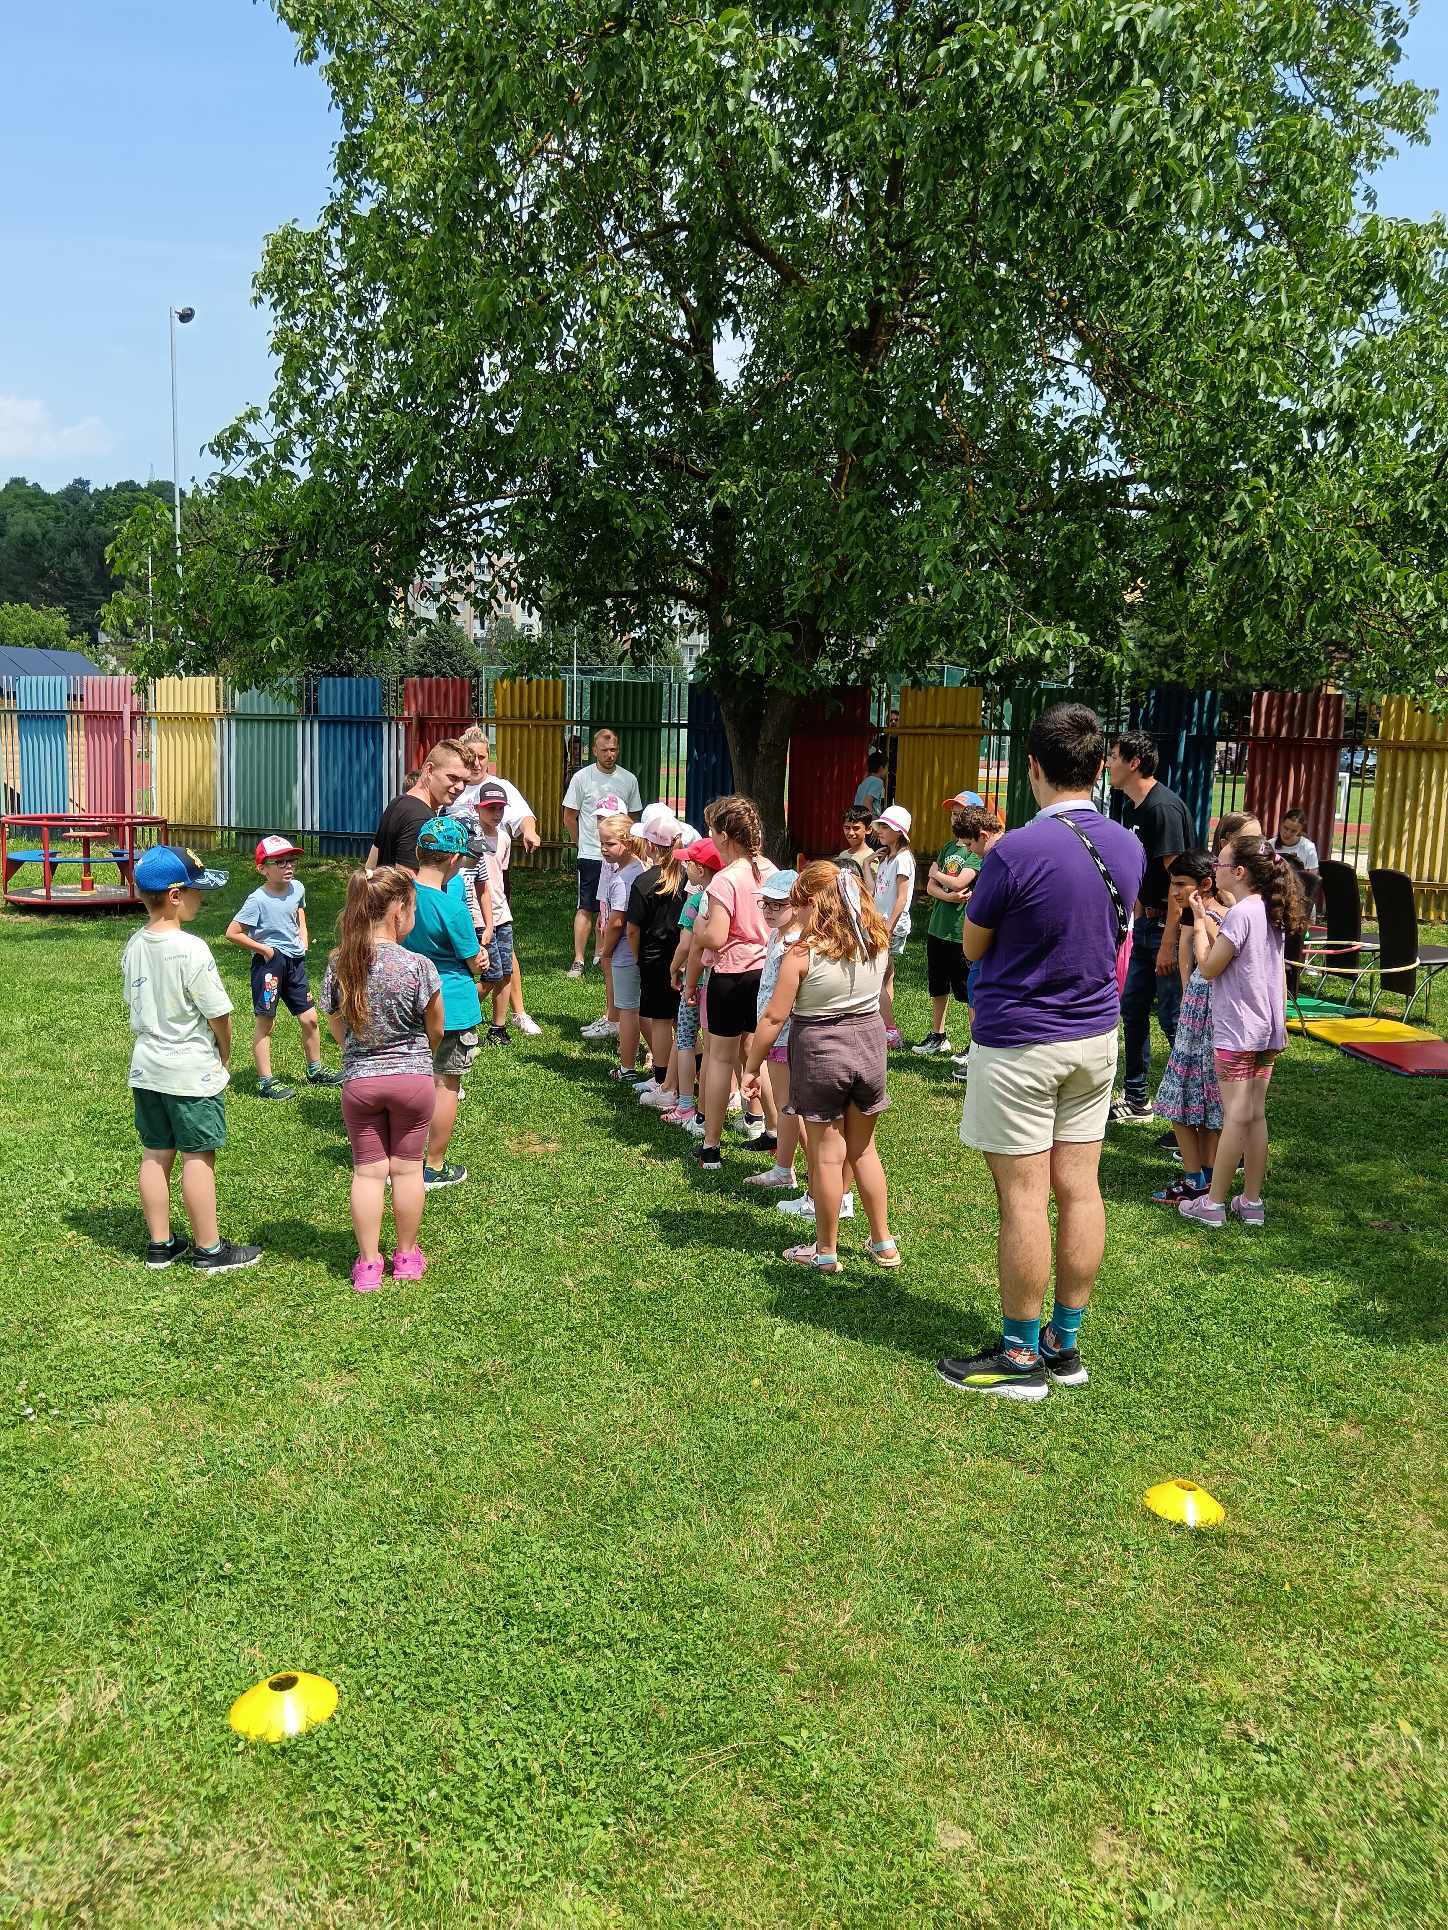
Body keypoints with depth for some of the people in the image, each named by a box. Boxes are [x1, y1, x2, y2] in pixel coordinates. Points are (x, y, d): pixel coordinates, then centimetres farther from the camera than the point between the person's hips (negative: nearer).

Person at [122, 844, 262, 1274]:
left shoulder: (134, 945, 1)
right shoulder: (191, 949, -21)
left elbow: (135, 1005, 9)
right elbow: (219, 1015, -16)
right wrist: (223, 1057, 2)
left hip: (146, 1069, 7)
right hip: (192, 1073, -7)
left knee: (155, 1155, 14)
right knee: (198, 1159, 3)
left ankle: (160, 1243, 25)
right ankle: (209, 1249, 13)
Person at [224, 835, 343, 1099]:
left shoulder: (297, 888, 1)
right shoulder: (258, 900, -18)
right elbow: (232, 932, -17)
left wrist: (303, 939, 9)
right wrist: (263, 949, -14)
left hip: (294, 960, 7)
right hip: (269, 961, -7)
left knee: (309, 1018, 13)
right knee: (265, 1022, 3)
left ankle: (315, 1070, 32)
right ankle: (265, 1083, 10)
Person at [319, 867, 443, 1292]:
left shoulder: (338, 965, -6)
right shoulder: (418, 966, -16)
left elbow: (338, 1030, 4)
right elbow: (436, 1032, -4)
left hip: (358, 1080, 2)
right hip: (412, 1079, -2)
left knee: (367, 1171, 11)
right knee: (407, 1168, 12)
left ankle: (368, 1264, 18)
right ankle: (406, 1256, 25)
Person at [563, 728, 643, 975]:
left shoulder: (629, 779, 6)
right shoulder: (582, 778, -3)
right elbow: (569, 817, 4)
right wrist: (583, 843, 7)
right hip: (590, 855, -3)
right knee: (586, 908, -4)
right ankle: (578, 960, 0)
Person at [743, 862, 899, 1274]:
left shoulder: (804, 952, -17)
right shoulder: (877, 940, -3)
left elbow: (774, 1017, -15)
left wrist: (752, 1067, -5)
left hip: (820, 1051, -5)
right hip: (869, 1042, 5)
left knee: (827, 1154, 7)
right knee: (863, 1148, 19)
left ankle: (826, 1251, 18)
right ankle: (883, 1242, 27)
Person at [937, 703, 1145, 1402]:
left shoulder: (1016, 852, -20)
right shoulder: (1128, 848, 2)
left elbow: (973, 946, -5)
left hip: (1018, 1043, -7)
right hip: (1096, 1036, 7)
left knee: (1023, 1198, 0)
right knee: (1078, 1189, 11)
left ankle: (1021, 1357, 10)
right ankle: (1065, 1343, 22)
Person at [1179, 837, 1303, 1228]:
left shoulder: (1240, 913, -18)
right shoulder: (1273, 913, 9)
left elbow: (1208, 968, -14)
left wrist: (1200, 922, -8)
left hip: (1235, 1030, -8)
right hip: (1266, 1029, 8)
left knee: (1235, 1116, -3)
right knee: (1256, 1114, 11)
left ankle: (1213, 1203, 5)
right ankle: (1251, 1201, 16)